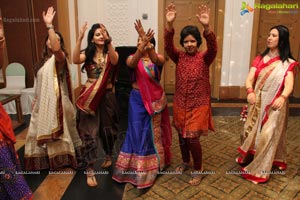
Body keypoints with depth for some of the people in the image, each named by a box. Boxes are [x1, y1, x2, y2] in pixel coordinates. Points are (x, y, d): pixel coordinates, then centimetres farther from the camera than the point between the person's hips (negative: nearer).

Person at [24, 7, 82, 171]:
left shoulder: (59, 58, -10)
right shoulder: (44, 60, 14)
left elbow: (56, 49, -37)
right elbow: (40, 84, 16)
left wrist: (49, 25, -37)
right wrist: (36, 101, 15)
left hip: (56, 101, -8)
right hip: (42, 102, 8)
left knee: (58, 132, 0)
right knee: (41, 131, 16)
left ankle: (60, 159, 16)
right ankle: (46, 160, 32)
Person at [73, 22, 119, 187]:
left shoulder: (111, 53, 0)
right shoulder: (87, 54, -1)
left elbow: (114, 61, -25)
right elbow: (75, 60, -23)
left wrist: (108, 41, -38)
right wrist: (79, 39, -33)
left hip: (107, 96, 1)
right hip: (90, 96, -1)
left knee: (107, 128, 16)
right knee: (90, 132, -1)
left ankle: (108, 156, 42)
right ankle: (89, 170, 8)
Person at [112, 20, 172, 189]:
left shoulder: (158, 58, -4)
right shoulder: (133, 58, -4)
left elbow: (156, 60, -30)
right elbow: (131, 63, -30)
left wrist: (148, 44, -46)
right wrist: (141, 46, -47)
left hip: (155, 100, 1)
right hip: (138, 100, 0)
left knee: (154, 132, 13)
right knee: (138, 132, 3)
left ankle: (155, 164, 34)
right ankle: (138, 168, 20)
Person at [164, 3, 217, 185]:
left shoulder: (204, 58, -7)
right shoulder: (179, 56, 0)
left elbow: (213, 48, -27)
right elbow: (168, 46, -17)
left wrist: (207, 27, -44)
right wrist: (170, 24, -34)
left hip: (199, 106, -3)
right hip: (180, 104, 4)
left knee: (193, 138, -2)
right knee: (182, 136, 16)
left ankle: (198, 170, 21)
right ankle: (186, 162, 41)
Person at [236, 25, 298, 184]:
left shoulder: (288, 63, -6)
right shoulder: (259, 59, 4)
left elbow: (289, 84, -19)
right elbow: (249, 78, -7)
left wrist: (283, 97, -39)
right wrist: (250, 91, -28)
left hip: (275, 105, -4)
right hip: (257, 103, 4)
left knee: (267, 135, -2)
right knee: (252, 132, 14)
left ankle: (259, 170, 10)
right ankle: (248, 158, 37)